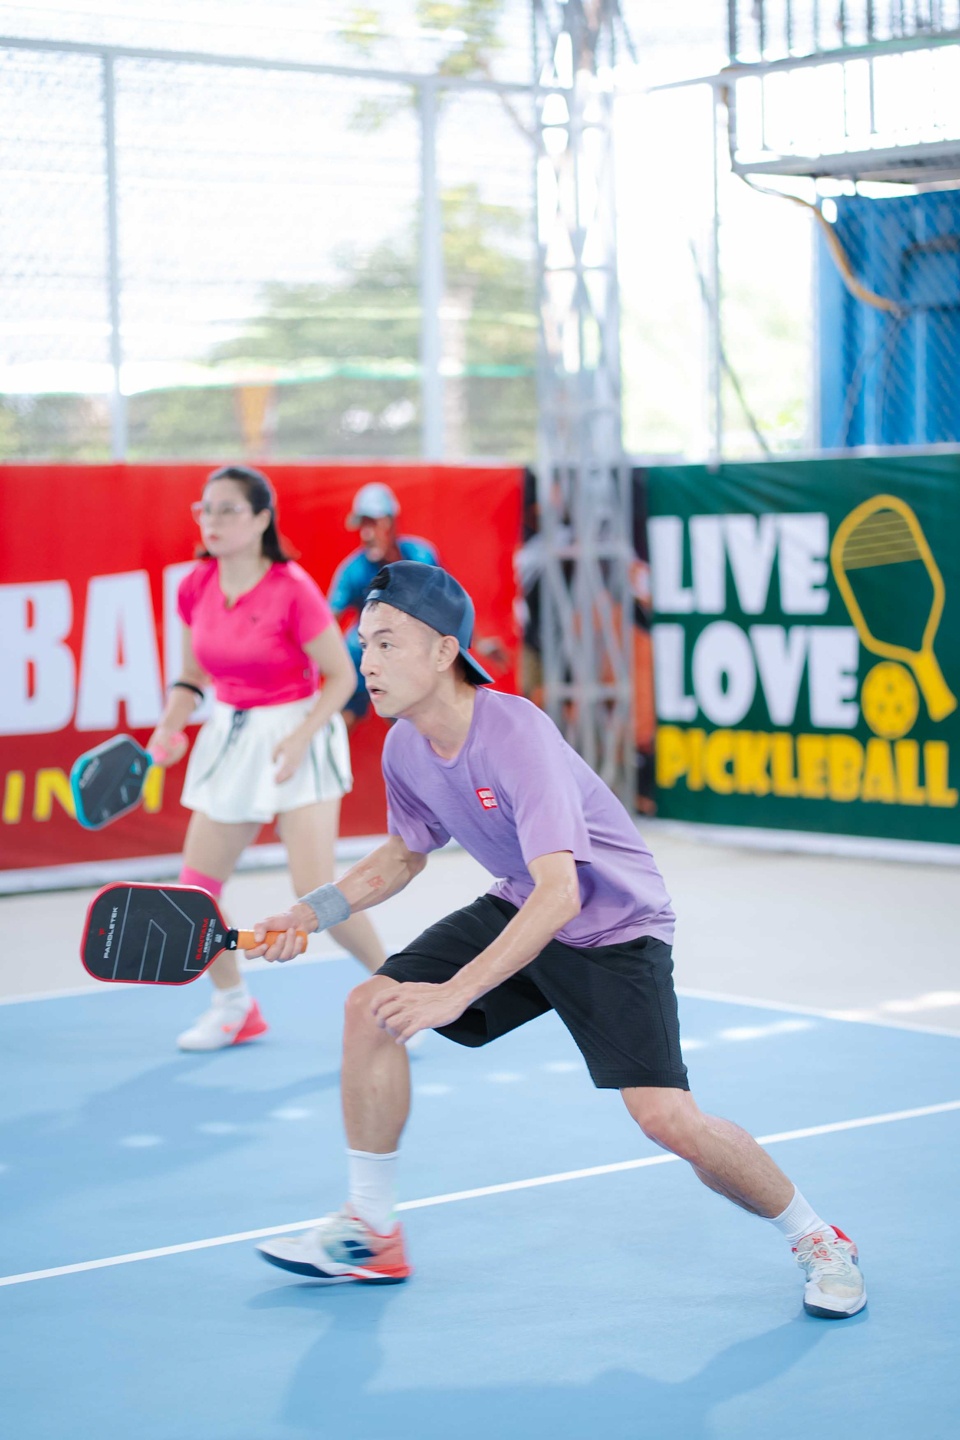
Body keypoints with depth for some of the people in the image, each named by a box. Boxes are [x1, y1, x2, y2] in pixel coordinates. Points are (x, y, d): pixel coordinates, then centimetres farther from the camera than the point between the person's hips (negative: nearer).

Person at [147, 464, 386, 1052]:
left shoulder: (292, 588, -17)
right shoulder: (196, 587, 0)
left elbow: (342, 676, -11)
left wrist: (301, 736, -22)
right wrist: (170, 727, -5)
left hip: (296, 736, -6)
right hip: (229, 738, 6)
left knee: (317, 894, -13)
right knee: (194, 888, 2)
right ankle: (235, 1006, 23)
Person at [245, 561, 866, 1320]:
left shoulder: (517, 734, -33)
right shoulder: (405, 748, -8)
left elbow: (559, 895, -40)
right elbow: (404, 854, 13)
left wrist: (454, 993, -44)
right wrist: (311, 913, 0)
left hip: (615, 928, -7)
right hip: (519, 909, 7)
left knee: (667, 1118, -20)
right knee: (372, 1006, -6)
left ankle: (817, 1241, 6)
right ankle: (369, 1232, 8)